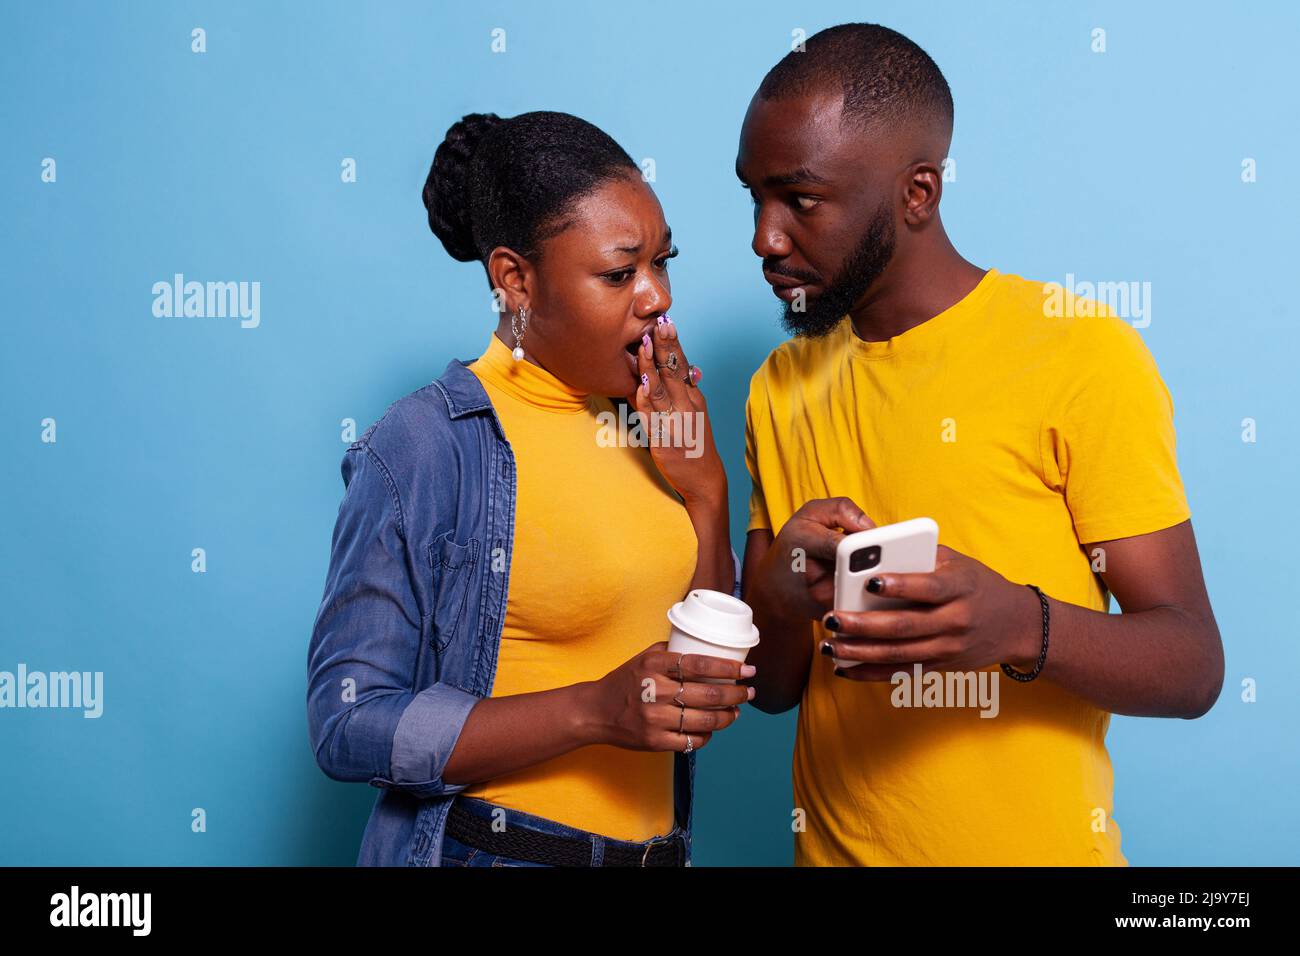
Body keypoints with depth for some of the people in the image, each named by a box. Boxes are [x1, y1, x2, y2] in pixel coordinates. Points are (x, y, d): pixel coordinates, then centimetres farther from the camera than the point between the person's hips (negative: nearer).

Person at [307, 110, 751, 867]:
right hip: (484, 844, -5)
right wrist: (592, 711, -26)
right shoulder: (424, 446, -17)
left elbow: (707, 695, 3)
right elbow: (348, 724, -19)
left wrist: (705, 492, -10)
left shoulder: (655, 419, 0)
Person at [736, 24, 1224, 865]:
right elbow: (771, 684, 3)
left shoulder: (1085, 354, -13)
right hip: (833, 843, 5)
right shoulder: (780, 387, 1)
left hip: (1035, 843, -4)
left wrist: (1018, 625, -31)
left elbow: (1192, 668, -12)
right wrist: (780, 596, -18)